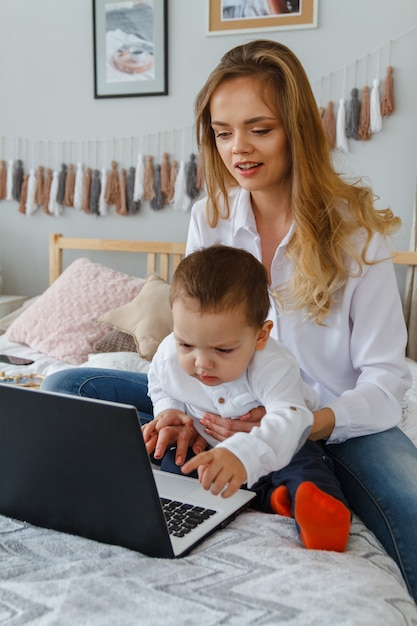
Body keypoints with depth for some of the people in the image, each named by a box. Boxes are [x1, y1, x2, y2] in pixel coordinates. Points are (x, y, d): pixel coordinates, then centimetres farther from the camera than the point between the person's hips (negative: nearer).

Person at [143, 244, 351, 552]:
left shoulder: (272, 365, -34)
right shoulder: (169, 357, -19)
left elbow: (288, 420, -51)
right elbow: (160, 390, 6)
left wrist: (242, 454, -71)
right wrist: (169, 411, -19)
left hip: (273, 443, -4)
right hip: (202, 445, 4)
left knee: (304, 460, -29)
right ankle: (272, 497, -29)